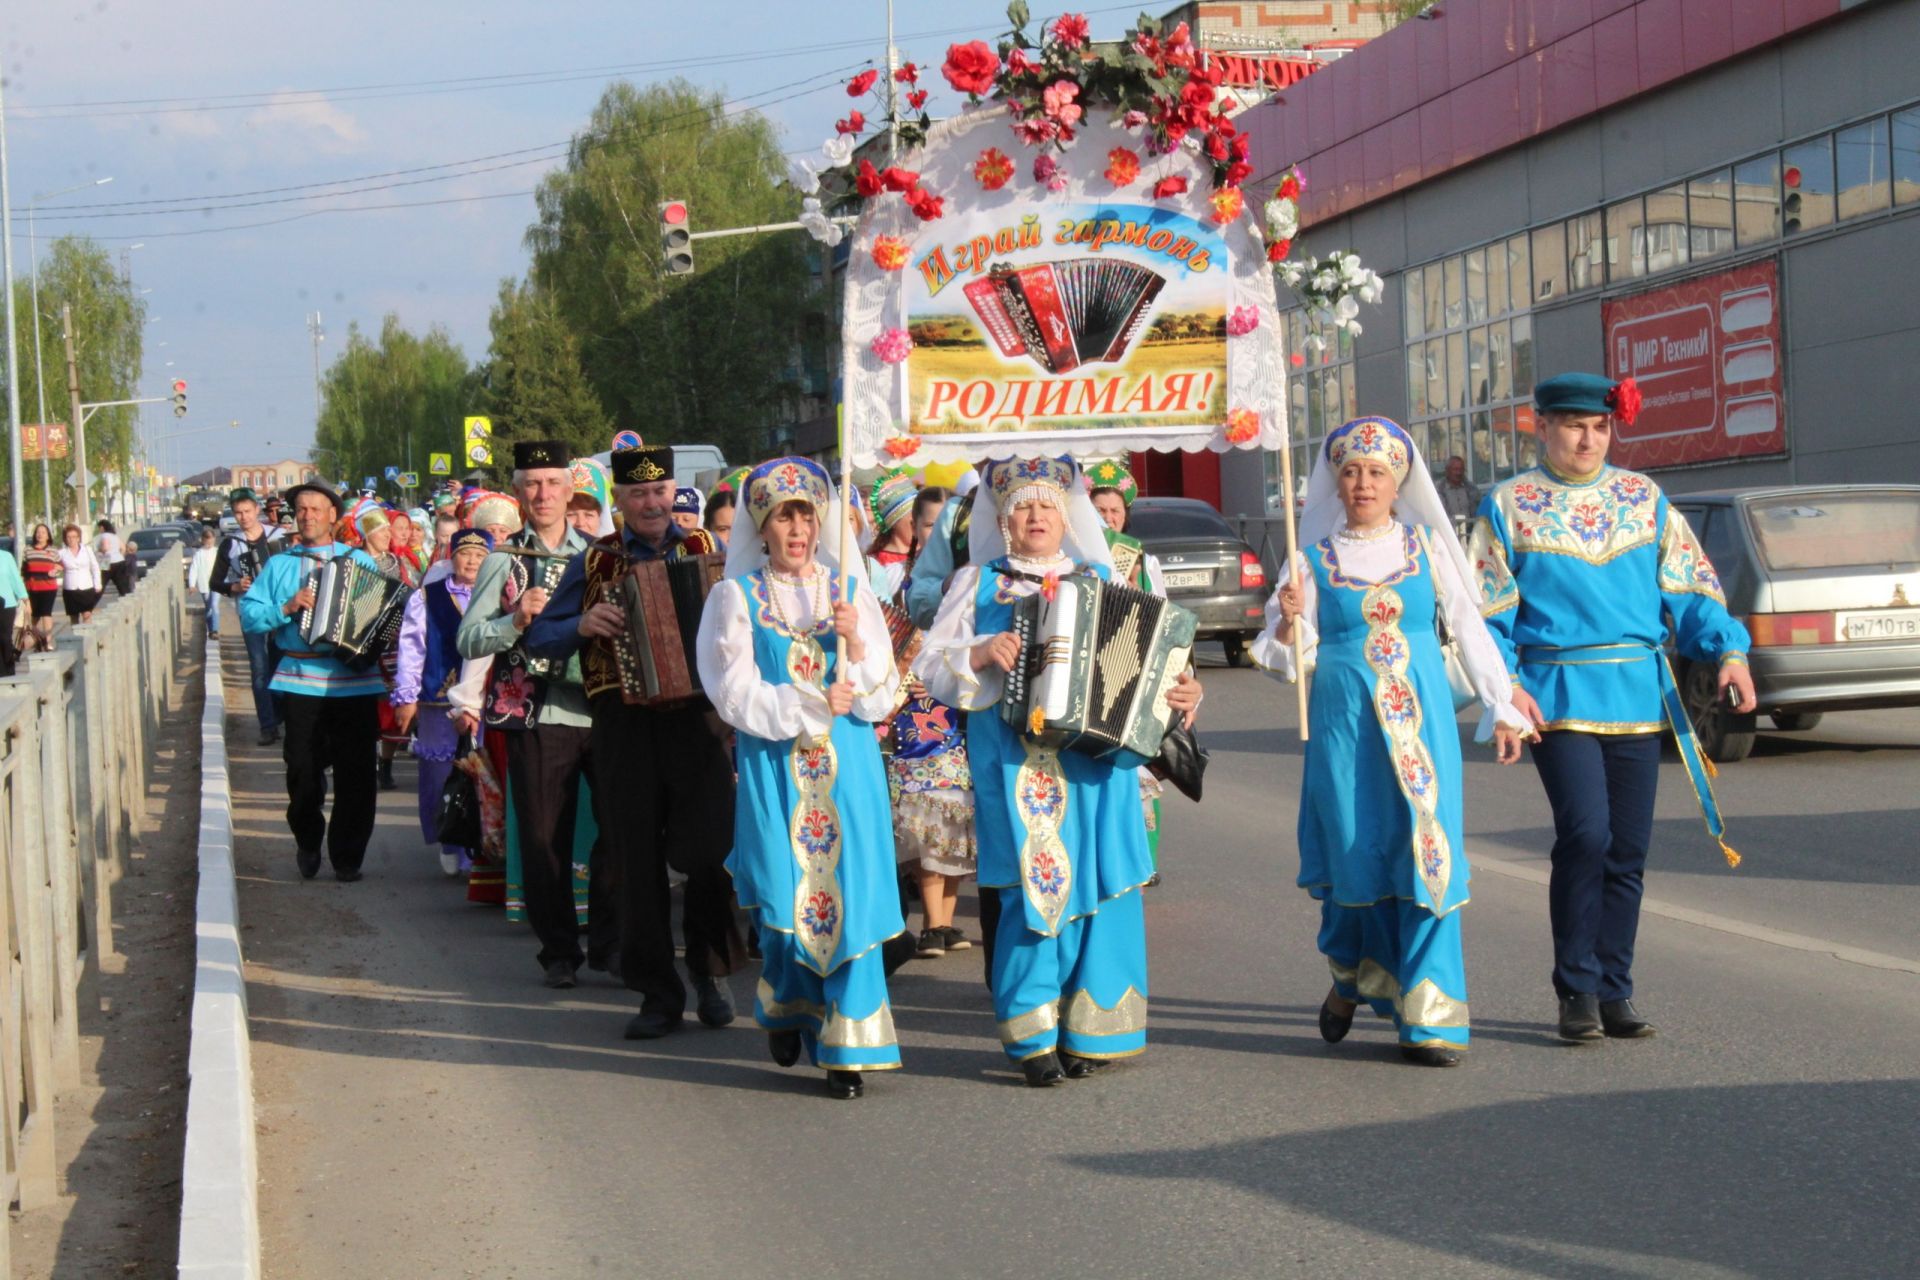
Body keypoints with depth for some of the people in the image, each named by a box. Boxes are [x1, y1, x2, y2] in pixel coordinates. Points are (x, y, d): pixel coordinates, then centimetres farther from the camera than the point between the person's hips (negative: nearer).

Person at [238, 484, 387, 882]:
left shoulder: (359, 561, 14)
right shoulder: (279, 565, 13)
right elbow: (248, 614, 5)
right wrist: (286, 608, -10)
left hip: (355, 683, 0)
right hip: (301, 682, 0)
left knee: (356, 775, -1)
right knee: (303, 772, 1)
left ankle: (348, 856, 8)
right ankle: (308, 843, 24)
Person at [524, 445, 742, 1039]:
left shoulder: (707, 550, 10)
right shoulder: (593, 564, 10)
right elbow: (539, 638, 9)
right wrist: (583, 625, -10)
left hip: (697, 716, -1)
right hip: (625, 725, 1)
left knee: (711, 850, -7)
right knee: (637, 861, 3)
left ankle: (708, 970, 16)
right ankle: (658, 994, 13)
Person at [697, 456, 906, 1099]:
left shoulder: (850, 591, 9)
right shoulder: (737, 597, 3)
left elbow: (882, 697, 3)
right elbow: (736, 694, -6)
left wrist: (857, 646, -14)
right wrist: (812, 705, -11)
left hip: (847, 766, 1)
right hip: (773, 766, -1)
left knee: (850, 891, -6)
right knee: (783, 895, 1)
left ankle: (848, 1047, 0)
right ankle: (786, 1007, 29)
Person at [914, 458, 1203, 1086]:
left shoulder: (1100, 579, 16)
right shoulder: (978, 582, 12)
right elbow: (930, 663, 7)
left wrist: (1180, 692, -5)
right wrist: (979, 656, -12)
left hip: (1095, 751, 2)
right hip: (1013, 757, -2)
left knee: (1103, 882, -3)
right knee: (1033, 885, -7)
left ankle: (1091, 1031, 7)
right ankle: (1033, 1037, 2)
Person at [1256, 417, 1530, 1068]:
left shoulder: (1426, 545, 9)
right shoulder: (1315, 559, 6)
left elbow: (1470, 627, 11)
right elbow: (1291, 658, 2)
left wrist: (1500, 707, 8)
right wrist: (1288, 625, -19)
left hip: (1421, 717, 0)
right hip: (1344, 721, 0)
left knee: (1428, 854, -7)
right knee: (1355, 854, 1)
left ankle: (1428, 1019, -2)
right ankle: (1350, 975, 30)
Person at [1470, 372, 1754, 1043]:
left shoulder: (1643, 498, 11)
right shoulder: (1509, 505, 4)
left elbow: (1689, 585, 10)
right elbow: (1489, 609, 2)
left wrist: (1728, 649, -4)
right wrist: (1505, 681, -11)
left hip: (1639, 693, 4)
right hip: (1558, 696, -3)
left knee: (1628, 849, 4)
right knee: (1586, 833, -17)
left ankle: (1613, 992, 15)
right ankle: (1577, 991, -4)